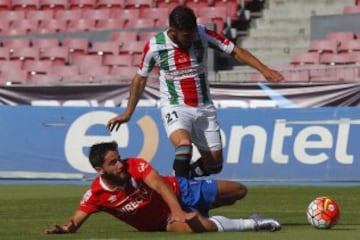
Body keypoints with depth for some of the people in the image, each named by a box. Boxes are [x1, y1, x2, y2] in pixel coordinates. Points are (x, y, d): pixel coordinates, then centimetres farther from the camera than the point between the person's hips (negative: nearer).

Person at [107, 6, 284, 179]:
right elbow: (140, 79, 4)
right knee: (184, 144, -34)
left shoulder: (202, 35, -10)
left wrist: (263, 69, -17)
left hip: (204, 108, 3)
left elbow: (235, 51, -5)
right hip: (175, 108, -3)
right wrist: (128, 113, 8)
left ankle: (188, 175, 34)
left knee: (214, 164, 6)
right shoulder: (154, 46, -11)